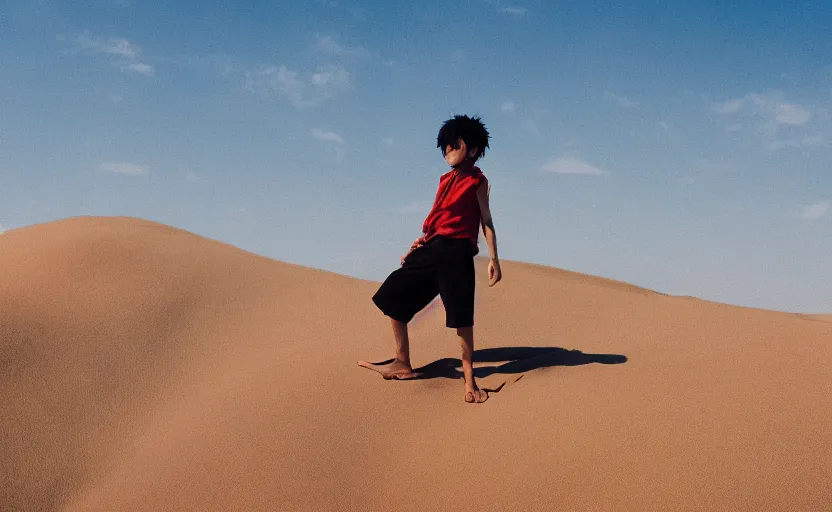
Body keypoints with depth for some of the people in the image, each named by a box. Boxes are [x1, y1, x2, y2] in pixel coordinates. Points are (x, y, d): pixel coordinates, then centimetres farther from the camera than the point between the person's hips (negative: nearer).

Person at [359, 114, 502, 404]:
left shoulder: (477, 182, 1)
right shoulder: (445, 180, 20)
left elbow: (486, 222, 0)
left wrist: (494, 260, -7)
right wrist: (417, 244, 17)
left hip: (456, 252, -7)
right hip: (431, 249, 8)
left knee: (461, 315, -11)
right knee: (392, 296, 6)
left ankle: (469, 378, 0)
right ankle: (403, 365, 15)